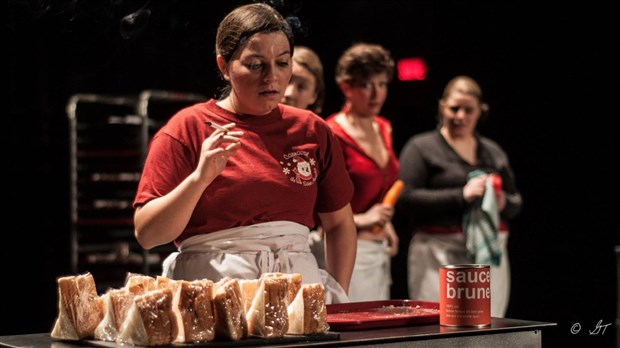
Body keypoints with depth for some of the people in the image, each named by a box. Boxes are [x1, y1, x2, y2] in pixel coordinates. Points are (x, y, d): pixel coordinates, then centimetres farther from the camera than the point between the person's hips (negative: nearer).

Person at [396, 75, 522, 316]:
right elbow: (405, 200, -9)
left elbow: (516, 203, 25)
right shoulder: (421, 147, 3)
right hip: (439, 256, -5)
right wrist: (461, 195, -15)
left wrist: (503, 203, 0)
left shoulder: (493, 151, 19)